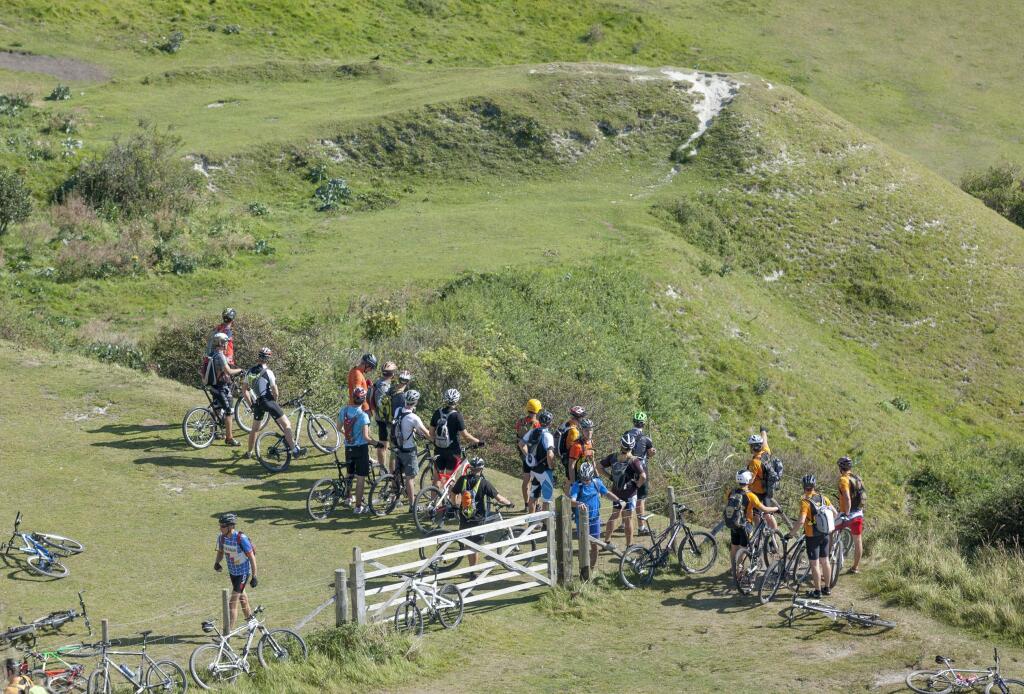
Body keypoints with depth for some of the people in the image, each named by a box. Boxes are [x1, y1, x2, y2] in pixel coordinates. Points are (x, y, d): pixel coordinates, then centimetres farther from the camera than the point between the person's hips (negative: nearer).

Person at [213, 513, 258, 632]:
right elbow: (220, 552, 9)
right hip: (232, 571, 7)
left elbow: (252, 557, -19)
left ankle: (228, 631, -13)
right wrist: (217, 562, -13)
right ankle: (249, 617, 48)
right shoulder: (221, 537, -10)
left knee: (233, 601, -12)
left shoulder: (241, 539, -27)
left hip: (243, 572, -7)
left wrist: (254, 576, -16)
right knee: (241, 595, 26)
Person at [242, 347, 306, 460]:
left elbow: (245, 388, 15)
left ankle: (249, 453, 31)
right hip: (268, 401, -6)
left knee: (255, 429, 22)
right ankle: (295, 450, -13)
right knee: (286, 425, -4)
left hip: (257, 403, 6)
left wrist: (251, 402, 25)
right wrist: (275, 399, 11)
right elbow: (275, 392, -10)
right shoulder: (268, 372, -12)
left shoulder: (249, 371, 6)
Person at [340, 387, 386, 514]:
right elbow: (366, 437, -23)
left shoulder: (344, 410, -4)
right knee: (361, 478, 3)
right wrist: (377, 443, -9)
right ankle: (358, 507, 7)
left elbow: (340, 428, 8)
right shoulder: (363, 415, -21)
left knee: (350, 474, 25)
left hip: (348, 447, 5)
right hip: (361, 448, -5)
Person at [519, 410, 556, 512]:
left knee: (533, 496, 19)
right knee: (547, 498, 2)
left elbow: (521, 443, 16)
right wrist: (551, 467, -16)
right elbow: (550, 454, -30)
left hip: (533, 468, 7)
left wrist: (528, 456, 21)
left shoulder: (532, 432, 2)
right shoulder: (547, 435, -21)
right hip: (545, 470, -7)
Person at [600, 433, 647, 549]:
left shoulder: (613, 457, -4)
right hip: (629, 492, -5)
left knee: (615, 514, 21)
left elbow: (600, 467, 4)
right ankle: (629, 545, 12)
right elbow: (643, 477, -29)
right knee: (628, 518, 5)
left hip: (616, 491, 5)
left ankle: (607, 541, 26)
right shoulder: (634, 461, -19)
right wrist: (637, 485, -10)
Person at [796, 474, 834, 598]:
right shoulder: (822, 497, 0)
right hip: (825, 534, 6)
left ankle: (817, 591, 7)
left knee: (815, 564, 2)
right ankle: (827, 588, 24)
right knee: (825, 561, 15)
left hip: (812, 536, -6)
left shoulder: (805, 501, -18)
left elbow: (801, 521, -28)